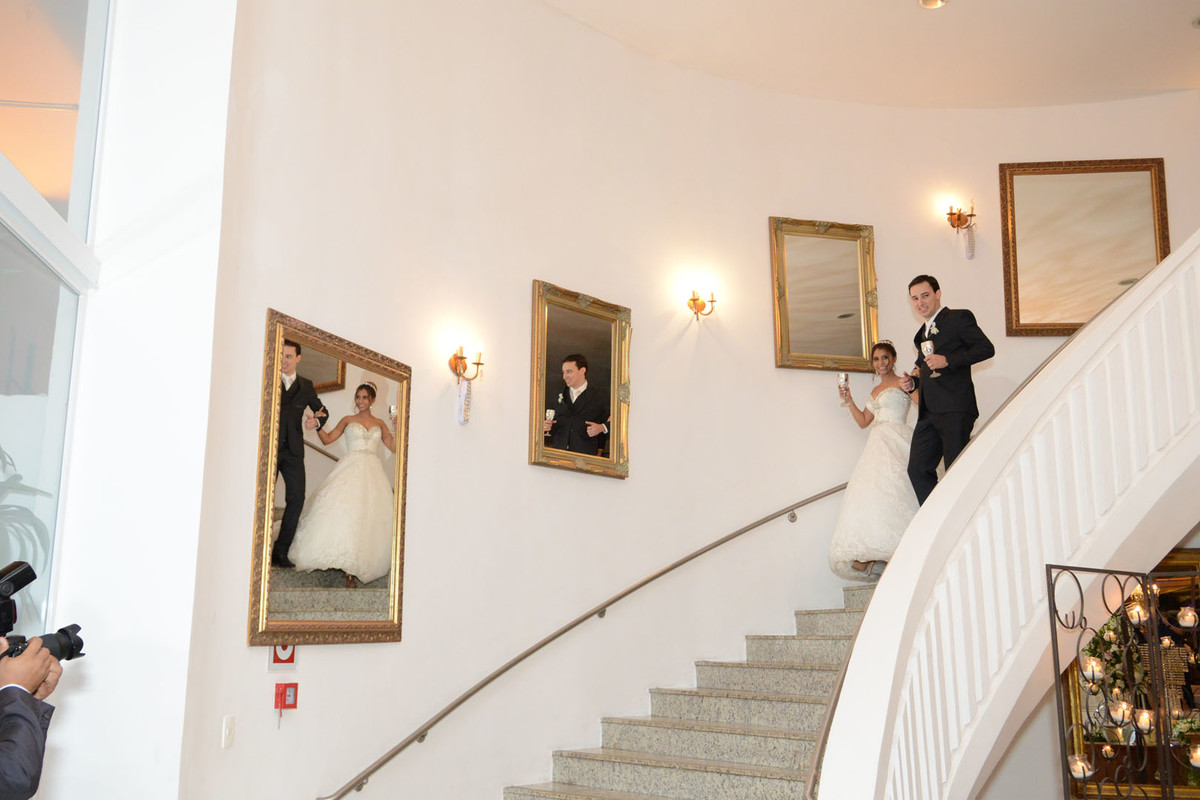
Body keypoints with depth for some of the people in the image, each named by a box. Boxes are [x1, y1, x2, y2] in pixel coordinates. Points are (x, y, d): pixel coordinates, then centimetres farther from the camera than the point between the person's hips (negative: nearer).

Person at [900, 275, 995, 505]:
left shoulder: (959, 317, 2)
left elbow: (986, 348, -9)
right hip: (929, 414, 8)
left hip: (954, 410, -8)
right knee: (917, 469, 2)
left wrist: (948, 360, -17)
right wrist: (913, 381, 10)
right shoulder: (922, 333, 24)